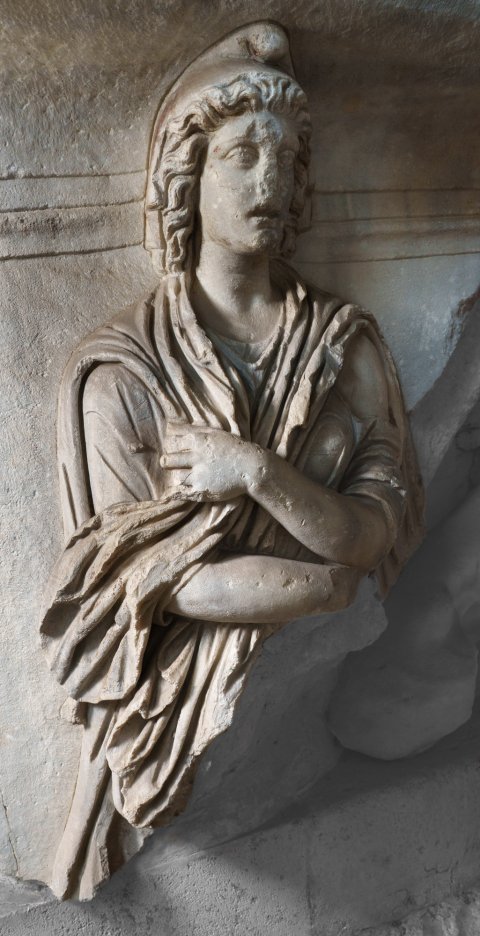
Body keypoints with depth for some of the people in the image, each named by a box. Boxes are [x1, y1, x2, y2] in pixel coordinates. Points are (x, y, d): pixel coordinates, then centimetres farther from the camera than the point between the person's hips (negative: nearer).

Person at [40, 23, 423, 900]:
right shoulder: (118, 369, -7)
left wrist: (255, 468, -19)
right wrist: (327, 579, -11)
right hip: (188, 687, -1)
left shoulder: (347, 344, 1)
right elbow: (145, 575, -10)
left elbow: (380, 533, -5)